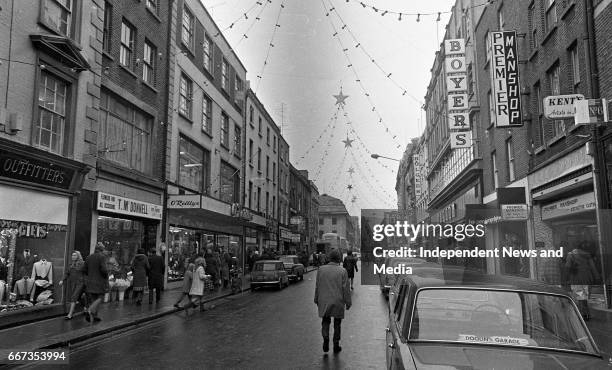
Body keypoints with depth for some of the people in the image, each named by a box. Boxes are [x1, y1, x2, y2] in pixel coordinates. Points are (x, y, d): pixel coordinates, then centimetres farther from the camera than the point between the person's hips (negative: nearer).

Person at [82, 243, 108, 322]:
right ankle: (90, 311, -17)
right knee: (99, 298, 4)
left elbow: (84, 270, 6)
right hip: (99, 281, -6)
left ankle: (95, 316, 12)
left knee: (93, 298, 13)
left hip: (90, 281, 6)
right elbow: (103, 269, -21)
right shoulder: (102, 257, -13)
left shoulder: (89, 257, 6)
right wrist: (106, 276, -2)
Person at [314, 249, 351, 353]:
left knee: (325, 321, 15)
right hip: (338, 302, -1)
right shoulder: (342, 271, -9)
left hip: (324, 301, 1)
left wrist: (316, 300, 13)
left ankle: (326, 338, -5)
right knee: (337, 323, 12)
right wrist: (348, 302, 1)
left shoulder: (321, 269, -2)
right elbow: (346, 288, -8)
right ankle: (336, 345, 18)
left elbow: (317, 286, 3)